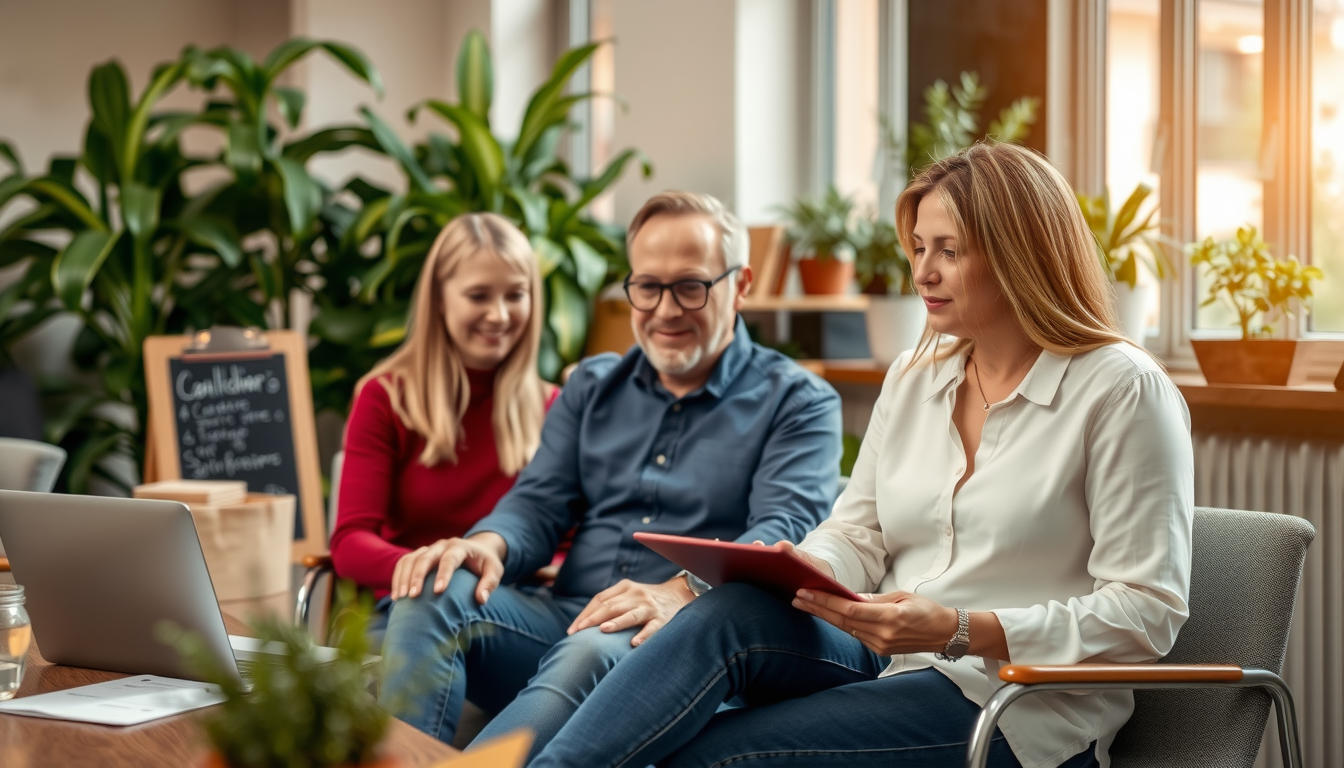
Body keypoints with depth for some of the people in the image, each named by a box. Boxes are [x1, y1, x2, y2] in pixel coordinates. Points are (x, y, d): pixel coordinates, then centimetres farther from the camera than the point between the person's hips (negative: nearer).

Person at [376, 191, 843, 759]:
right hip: (564, 620, 5)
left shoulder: (797, 402, 7)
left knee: (593, 652, -38)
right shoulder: (593, 386, 23)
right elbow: (540, 503, 14)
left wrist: (682, 593, -30)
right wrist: (489, 543, -13)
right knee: (437, 592, -24)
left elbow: (785, 530, -9)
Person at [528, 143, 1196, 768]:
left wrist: (960, 630, -21)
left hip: (1021, 713, -6)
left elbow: (1148, 613, -12)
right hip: (891, 667, 6)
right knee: (734, 612, -27)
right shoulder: (912, 378, 15)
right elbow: (856, 536, 14)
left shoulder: (1122, 390, -7)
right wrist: (802, 570, -11)